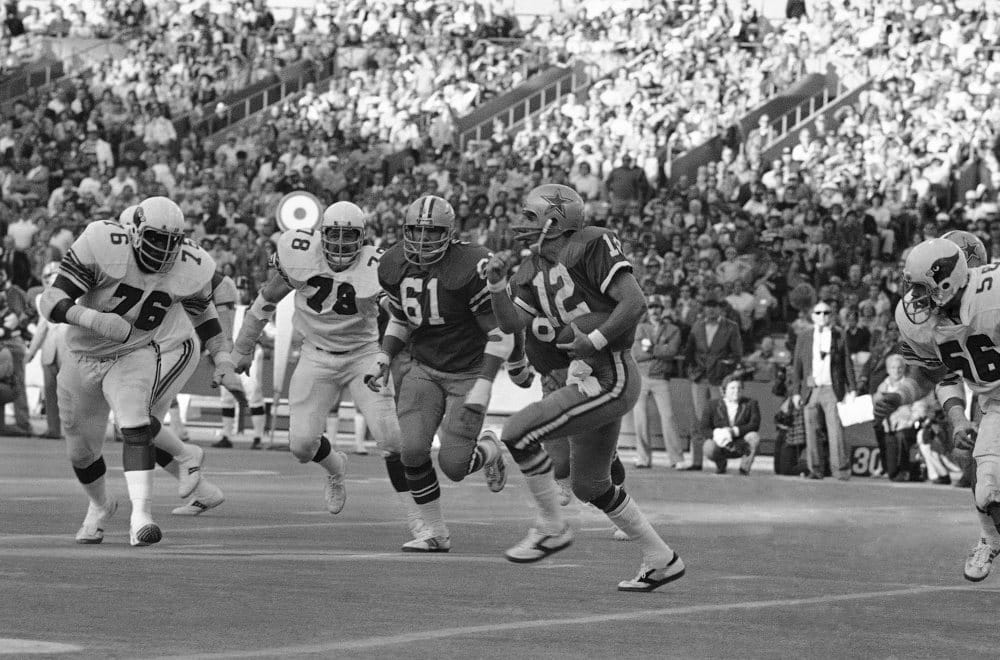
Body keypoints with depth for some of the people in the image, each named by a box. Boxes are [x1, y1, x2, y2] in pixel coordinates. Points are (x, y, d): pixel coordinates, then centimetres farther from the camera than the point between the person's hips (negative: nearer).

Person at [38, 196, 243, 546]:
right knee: (81, 450, 15)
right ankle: (100, 505, 44)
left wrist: (223, 362, 2)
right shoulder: (103, 245, -28)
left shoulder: (191, 269, -15)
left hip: (135, 357, 0)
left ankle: (141, 517, -33)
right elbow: (53, 300, -29)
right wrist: (95, 320, -45)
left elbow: (202, 313, 7)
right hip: (84, 357, 0)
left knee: (136, 428, -28)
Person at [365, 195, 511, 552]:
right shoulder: (394, 267, -2)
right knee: (412, 450, -15)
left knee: (453, 465, -10)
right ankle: (436, 532, 4)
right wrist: (384, 357, 1)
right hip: (423, 369, 5)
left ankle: (488, 451, 27)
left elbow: (501, 333, -17)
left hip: (468, 373, -5)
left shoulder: (470, 267, -21)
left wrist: (483, 386, -23)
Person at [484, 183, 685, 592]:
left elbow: (634, 302, -18)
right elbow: (512, 323, 10)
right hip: (587, 378, 10)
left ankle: (551, 528, -1)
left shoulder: (591, 247, -12)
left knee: (518, 433, -16)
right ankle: (660, 560, 29)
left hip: (609, 377, -10)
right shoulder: (537, 268, 14)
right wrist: (497, 285, -4)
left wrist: (593, 342, -17)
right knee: (590, 485, 18)